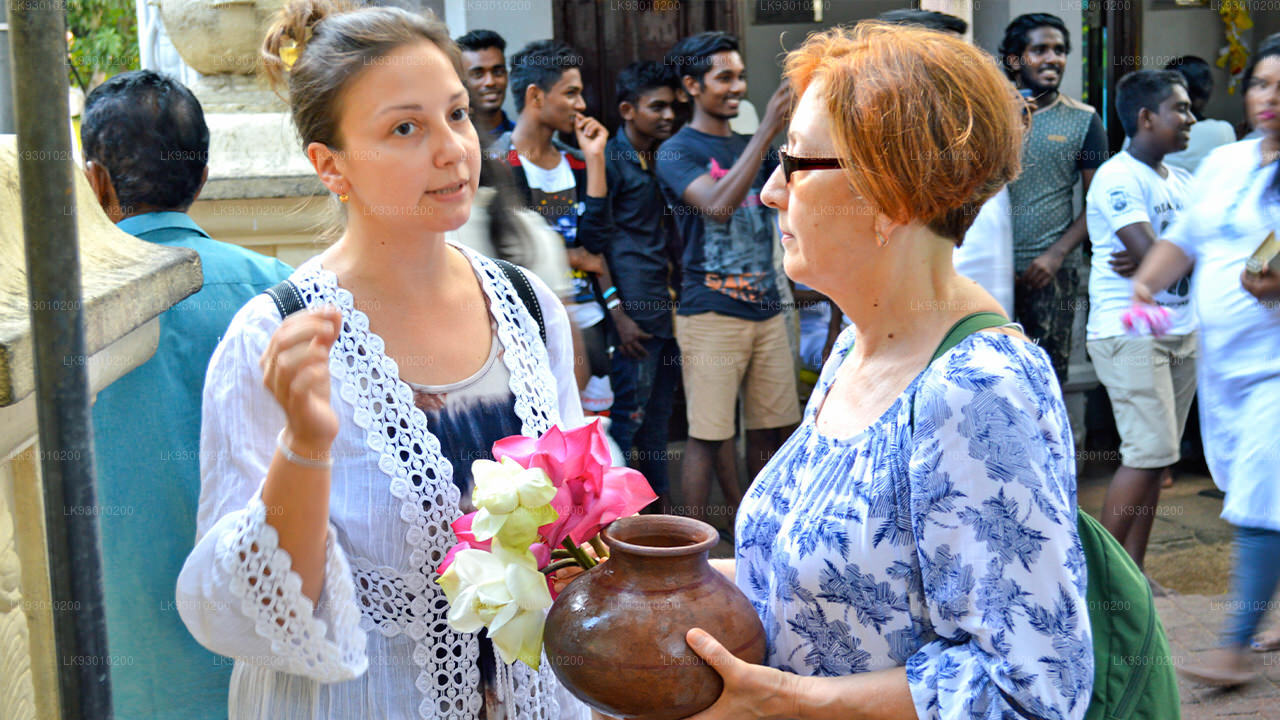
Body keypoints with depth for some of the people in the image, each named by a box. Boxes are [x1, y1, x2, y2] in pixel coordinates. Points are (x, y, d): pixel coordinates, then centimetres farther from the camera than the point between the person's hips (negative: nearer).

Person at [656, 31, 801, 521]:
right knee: (707, 434, -3)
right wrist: (766, 131, -25)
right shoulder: (677, 152, -5)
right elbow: (717, 204, -22)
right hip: (711, 311, -6)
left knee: (771, 428, 10)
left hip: (766, 309, 6)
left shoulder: (752, 148, 16)